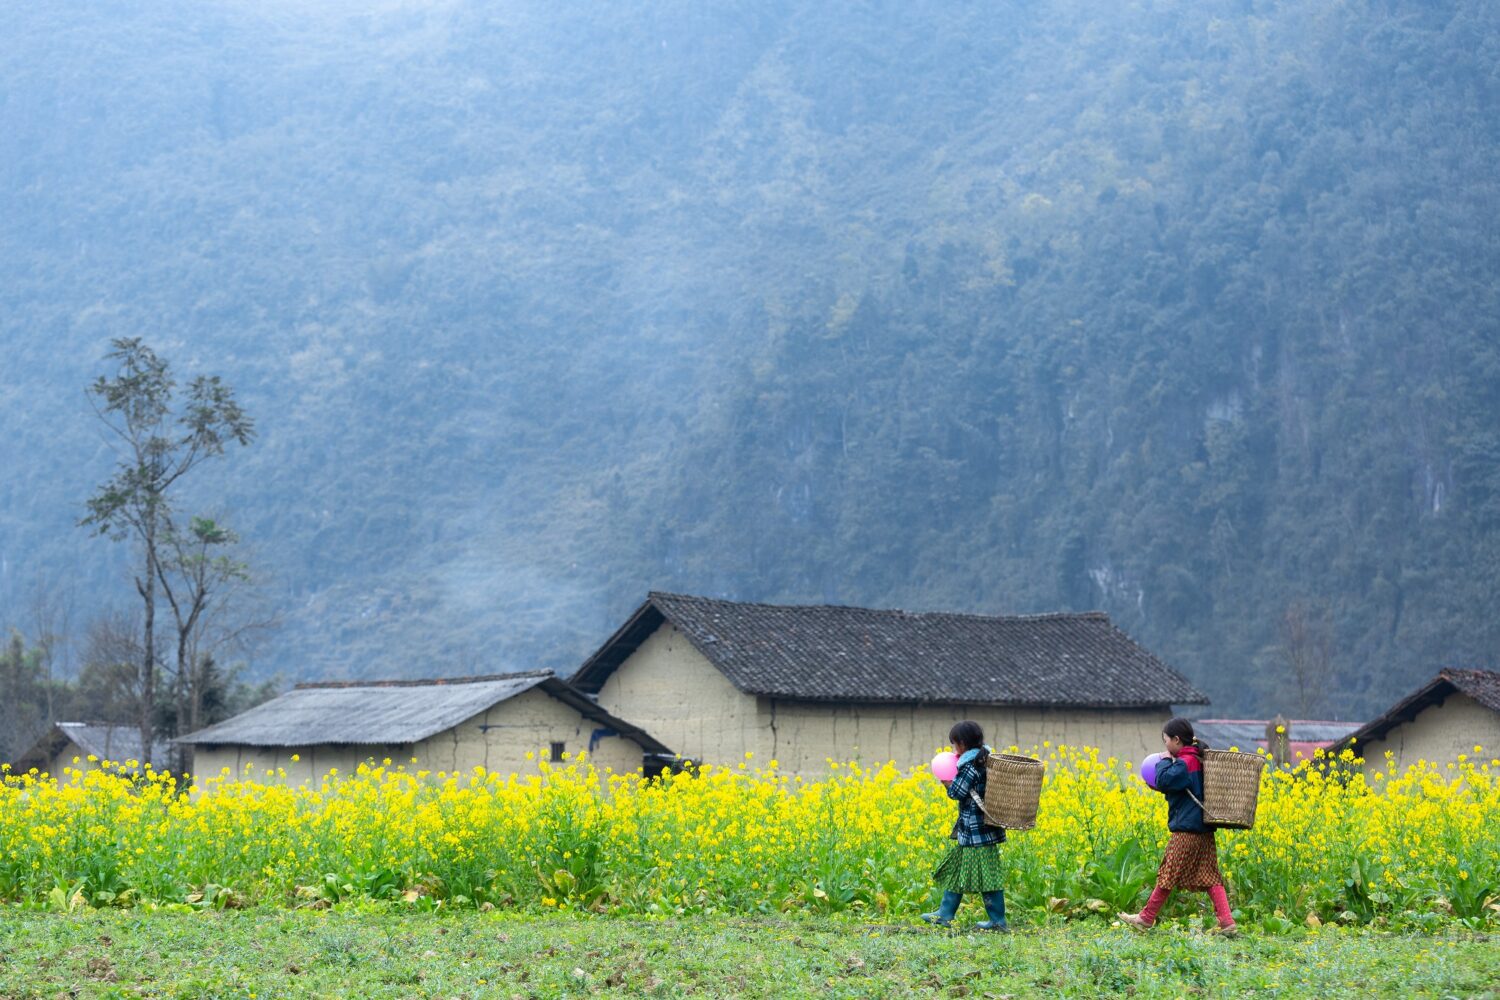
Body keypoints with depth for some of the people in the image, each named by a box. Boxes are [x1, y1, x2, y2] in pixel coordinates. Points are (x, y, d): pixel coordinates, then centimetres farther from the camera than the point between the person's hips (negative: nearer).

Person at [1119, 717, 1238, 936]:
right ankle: (1227, 922, -7)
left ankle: (1146, 918, 12)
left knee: (1168, 874, 2)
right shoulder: (1200, 760, 14)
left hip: (1186, 831, -9)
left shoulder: (1185, 763, -15)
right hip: (1204, 830, 9)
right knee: (1211, 877, 3)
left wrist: (1164, 762, -7)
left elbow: (1163, 781, -23)